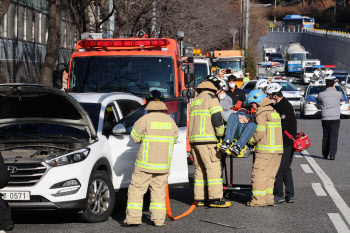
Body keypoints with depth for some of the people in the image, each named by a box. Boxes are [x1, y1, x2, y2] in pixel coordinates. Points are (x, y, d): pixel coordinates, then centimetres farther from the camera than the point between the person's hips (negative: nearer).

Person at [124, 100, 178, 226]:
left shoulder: (145, 119, -7)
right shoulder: (170, 121, 7)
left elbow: (135, 137, -2)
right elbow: (174, 138, 16)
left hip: (145, 163, -4)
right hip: (164, 164, 4)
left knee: (136, 189, 2)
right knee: (159, 191, 12)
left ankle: (134, 217, -4)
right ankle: (158, 218, 7)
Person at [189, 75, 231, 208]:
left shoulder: (195, 100, 21)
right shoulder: (211, 98, -4)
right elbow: (217, 118, -13)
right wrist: (221, 133, -1)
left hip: (193, 139, 8)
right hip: (207, 140, -8)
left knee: (199, 169, 10)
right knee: (213, 168, -7)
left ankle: (200, 198, 11)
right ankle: (215, 198, -11)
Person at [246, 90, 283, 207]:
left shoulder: (261, 112, -8)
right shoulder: (274, 111, 19)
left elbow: (260, 132, -15)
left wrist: (251, 140, 1)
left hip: (265, 149, -9)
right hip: (278, 148, 9)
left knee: (259, 174, -4)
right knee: (270, 175, 12)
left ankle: (258, 199, -4)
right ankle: (269, 198, 12)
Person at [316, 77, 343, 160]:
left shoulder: (322, 94, -3)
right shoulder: (338, 94, -2)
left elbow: (318, 100, 19)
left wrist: (324, 90, 22)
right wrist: (335, 90, 27)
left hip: (325, 118, 1)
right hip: (335, 118, -1)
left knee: (325, 136, 13)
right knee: (334, 137, -2)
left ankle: (325, 154, 19)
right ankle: (332, 155, -12)